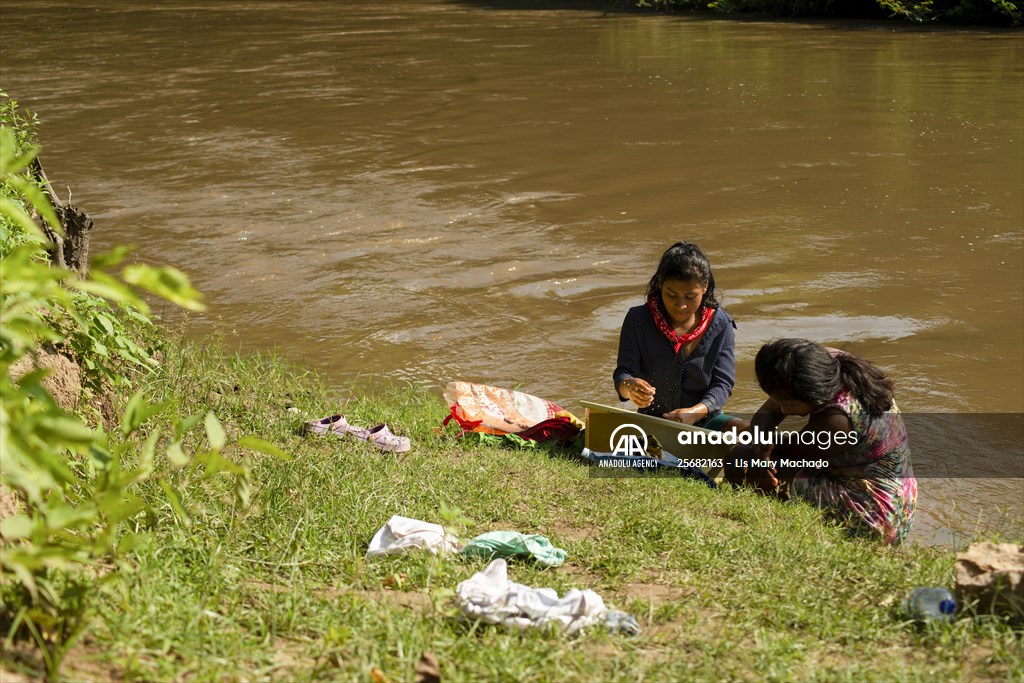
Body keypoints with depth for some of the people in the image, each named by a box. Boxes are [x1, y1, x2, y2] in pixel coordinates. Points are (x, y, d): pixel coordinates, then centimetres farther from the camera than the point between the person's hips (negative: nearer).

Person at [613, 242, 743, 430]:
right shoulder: (638, 320, -6)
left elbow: (723, 383, -9)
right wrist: (630, 387, -36)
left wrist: (695, 412, -29)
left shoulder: (720, 325, -5)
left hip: (705, 420, 1)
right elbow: (623, 374, -10)